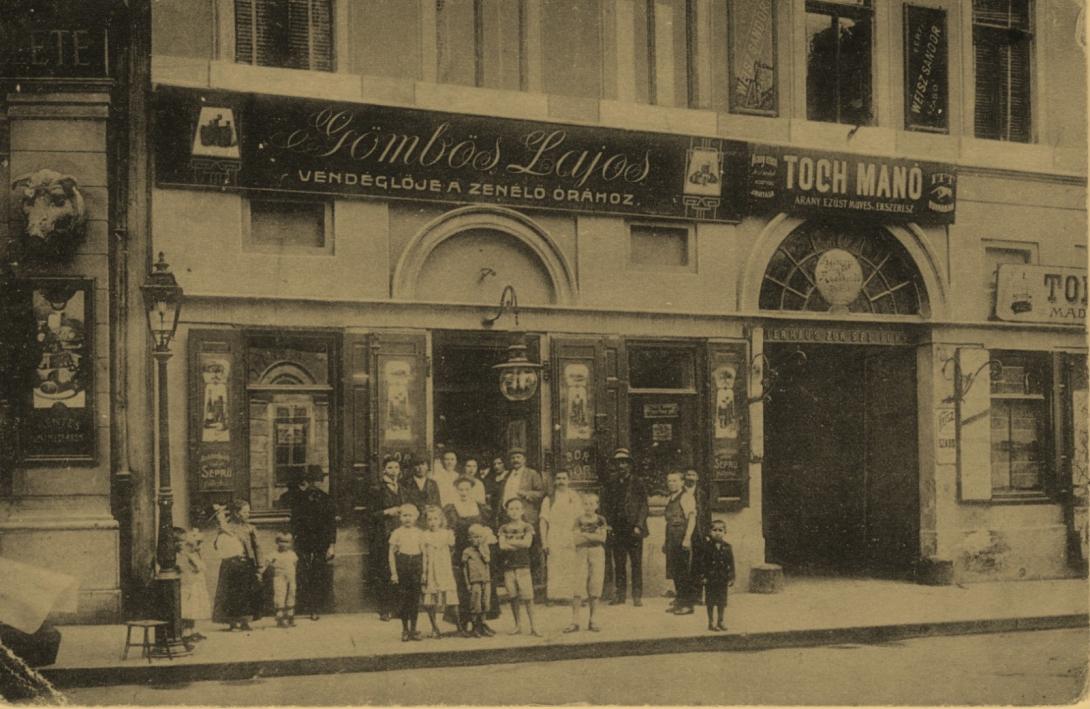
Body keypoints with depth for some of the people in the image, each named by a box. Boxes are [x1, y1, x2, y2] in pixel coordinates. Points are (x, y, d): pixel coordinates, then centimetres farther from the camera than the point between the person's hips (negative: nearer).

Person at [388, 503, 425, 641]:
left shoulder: (419, 533, 5)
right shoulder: (397, 533, 1)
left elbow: (424, 552, 7)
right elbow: (391, 553, 2)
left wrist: (424, 571, 1)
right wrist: (393, 572, -4)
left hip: (416, 564, 1)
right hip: (402, 564, -1)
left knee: (415, 597, 3)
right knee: (403, 597, 0)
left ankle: (413, 629, 12)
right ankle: (405, 629, 11)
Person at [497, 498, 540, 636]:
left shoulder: (527, 527, 4)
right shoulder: (504, 529, 9)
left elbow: (527, 542, -11)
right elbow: (502, 546, -5)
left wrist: (510, 542, -6)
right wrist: (518, 544, -11)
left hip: (523, 565, -2)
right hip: (508, 565, 2)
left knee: (527, 597, -8)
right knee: (513, 596, 3)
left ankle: (532, 626, -3)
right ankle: (518, 625, 14)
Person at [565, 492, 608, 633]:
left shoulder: (600, 520, 6)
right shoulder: (579, 520, 4)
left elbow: (602, 538, -8)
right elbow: (576, 539, -8)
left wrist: (584, 534, -13)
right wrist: (595, 535, -16)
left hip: (597, 554, 1)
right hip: (582, 554, -1)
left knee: (595, 586, 0)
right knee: (578, 587, -7)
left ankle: (592, 621, 9)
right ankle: (575, 621, -5)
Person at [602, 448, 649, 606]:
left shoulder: (637, 484, 4)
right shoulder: (610, 485, 13)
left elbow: (643, 506, 1)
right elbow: (605, 506, 14)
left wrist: (638, 526, -9)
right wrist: (608, 524, 1)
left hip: (633, 530, -3)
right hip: (617, 531, 3)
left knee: (636, 564, -3)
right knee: (619, 564, 4)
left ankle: (637, 596, -1)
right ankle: (619, 594, 10)